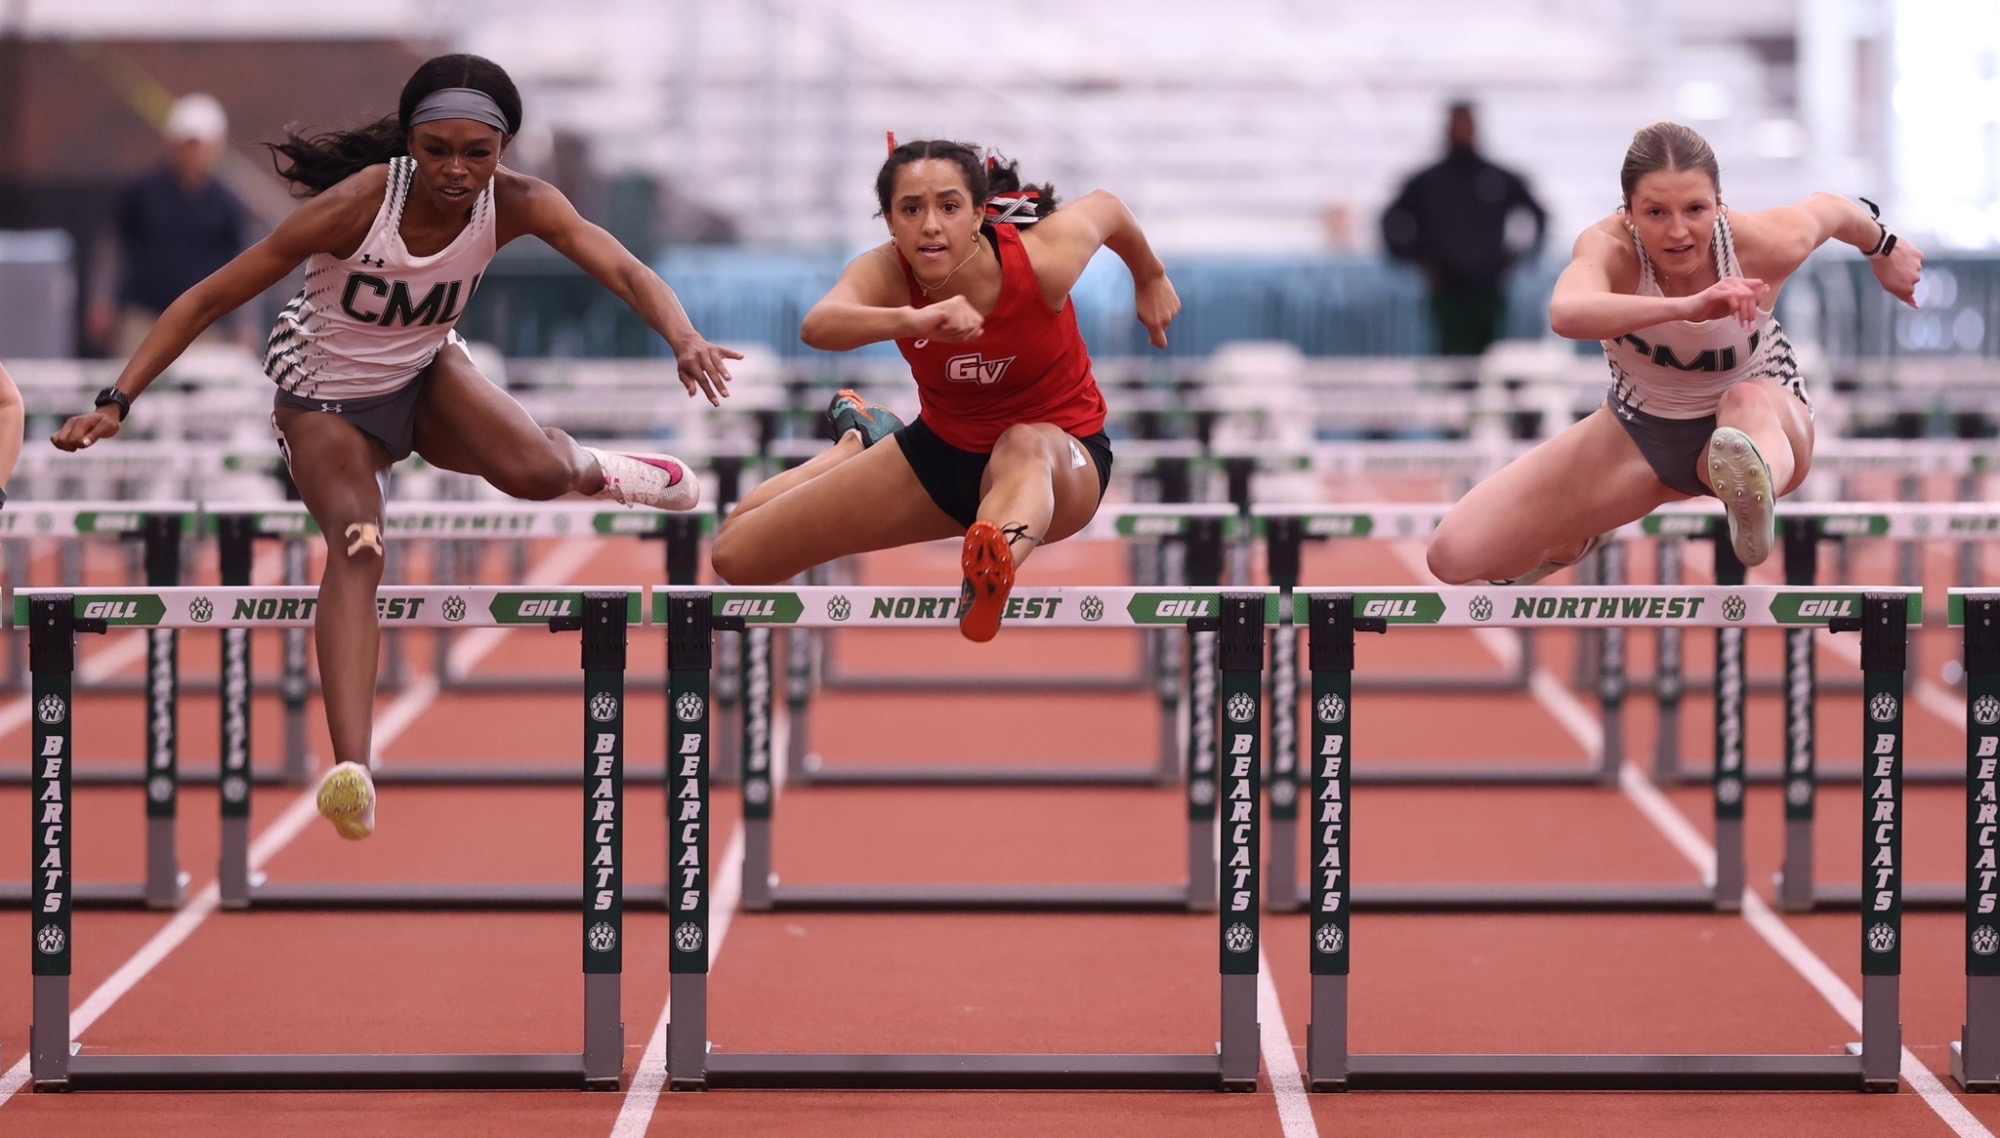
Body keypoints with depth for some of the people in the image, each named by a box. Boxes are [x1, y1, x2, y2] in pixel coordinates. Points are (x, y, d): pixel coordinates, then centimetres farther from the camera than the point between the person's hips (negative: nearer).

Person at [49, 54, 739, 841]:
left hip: (424, 374, 3)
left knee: (535, 472, -25)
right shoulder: (355, 205, -31)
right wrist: (117, 403, -34)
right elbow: (208, 300, -27)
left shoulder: (515, 205, -22)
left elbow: (622, 269, -32)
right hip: (325, 394, -3)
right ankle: (349, 770, -42)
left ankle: (587, 470, 16)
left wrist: (684, 339, -53)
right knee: (356, 544, -30)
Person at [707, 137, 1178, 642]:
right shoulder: (885, 273, -23)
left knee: (1024, 447, -44)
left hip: (1060, 457, -4)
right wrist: (912, 320, -65)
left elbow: (1107, 206, -2)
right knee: (737, 554, 1)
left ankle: (990, 578, -78)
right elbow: (817, 326, -47)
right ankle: (861, 443, 32)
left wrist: (1151, 281, 17)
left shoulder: (1040, 260, -26)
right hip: (944, 447, 4)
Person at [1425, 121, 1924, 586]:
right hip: (1639, 433, 1)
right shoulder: (1609, 248, -31)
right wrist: (1686, 307, -69)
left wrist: (1883, 249, 20)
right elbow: (1565, 314, -56)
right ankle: (1572, 543, 26)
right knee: (1455, 556, -7)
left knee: (1748, 402, -40)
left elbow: (1831, 207, 0)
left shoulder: (1769, 244, -26)